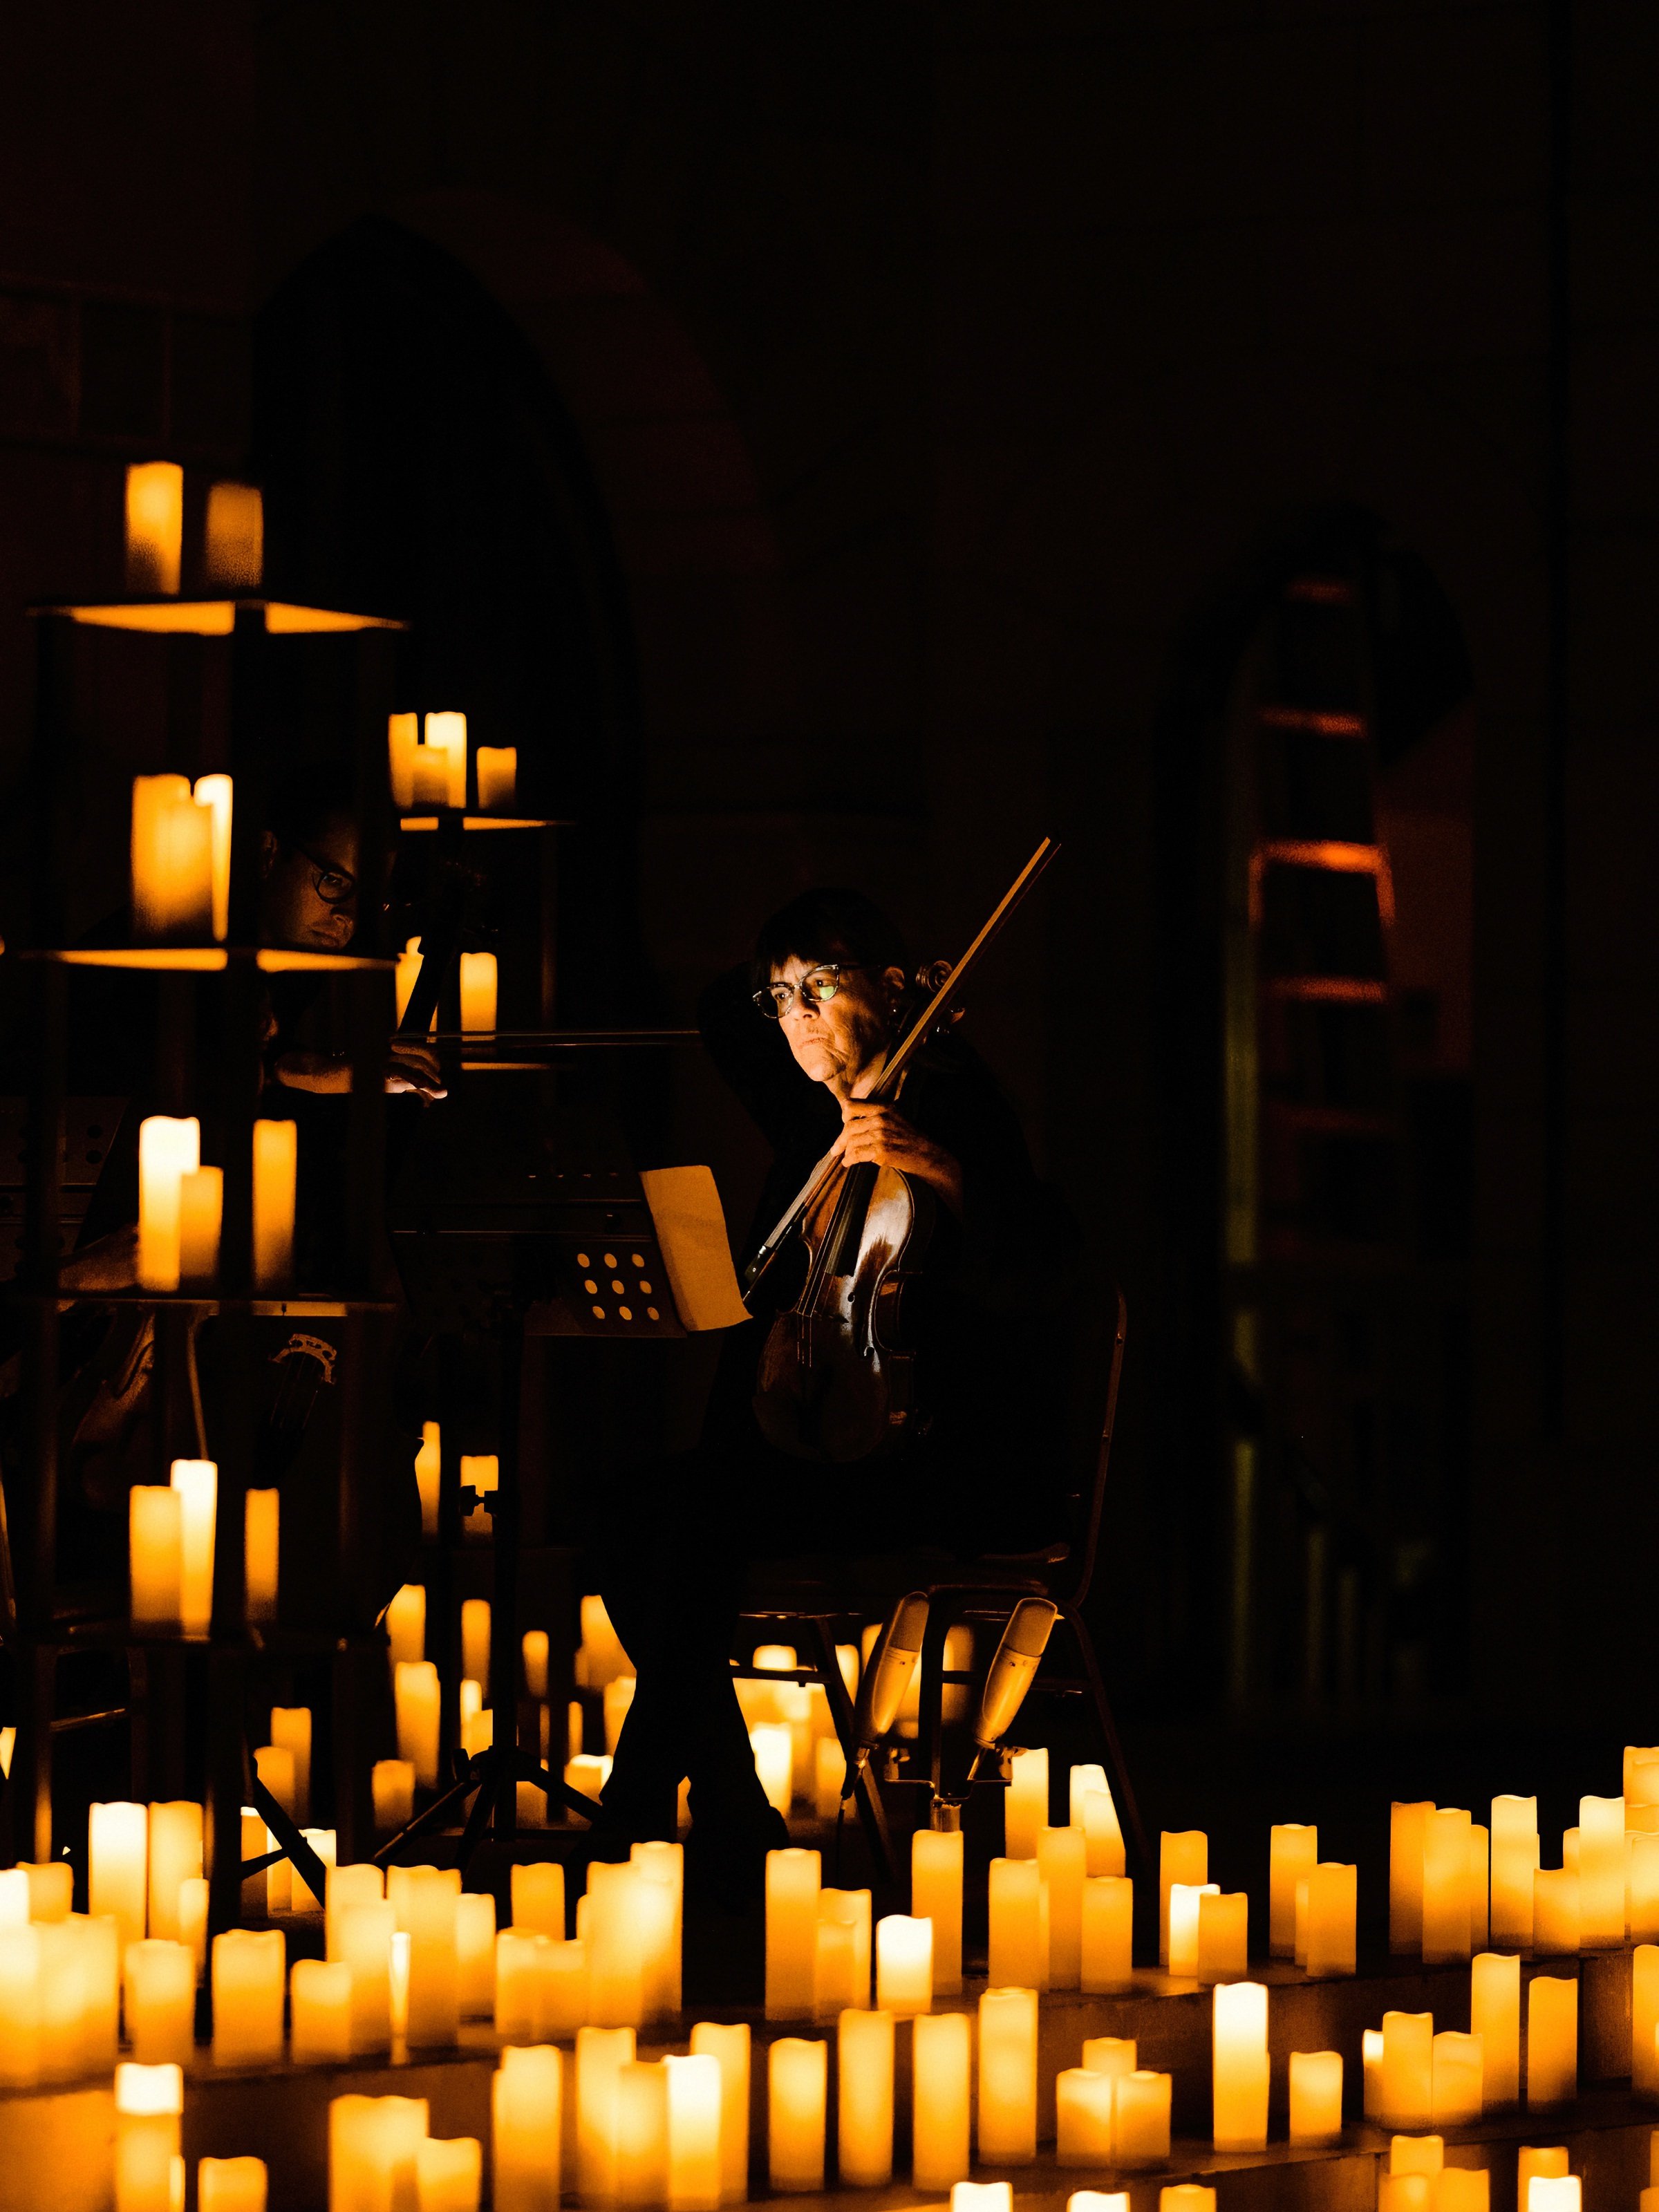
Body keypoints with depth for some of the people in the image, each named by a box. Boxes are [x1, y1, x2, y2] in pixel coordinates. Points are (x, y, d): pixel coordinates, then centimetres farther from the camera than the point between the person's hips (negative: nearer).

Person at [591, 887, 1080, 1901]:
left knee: (693, 1516, -26)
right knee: (633, 1519, -12)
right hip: (841, 1450, 9)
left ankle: (633, 1822, -18)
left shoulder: (950, 1105, -9)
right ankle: (734, 1830, -12)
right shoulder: (817, 1115, 15)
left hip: (967, 1467, -9)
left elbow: (1037, 1275, -25)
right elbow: (720, 1019, 34)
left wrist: (941, 1173, -42)